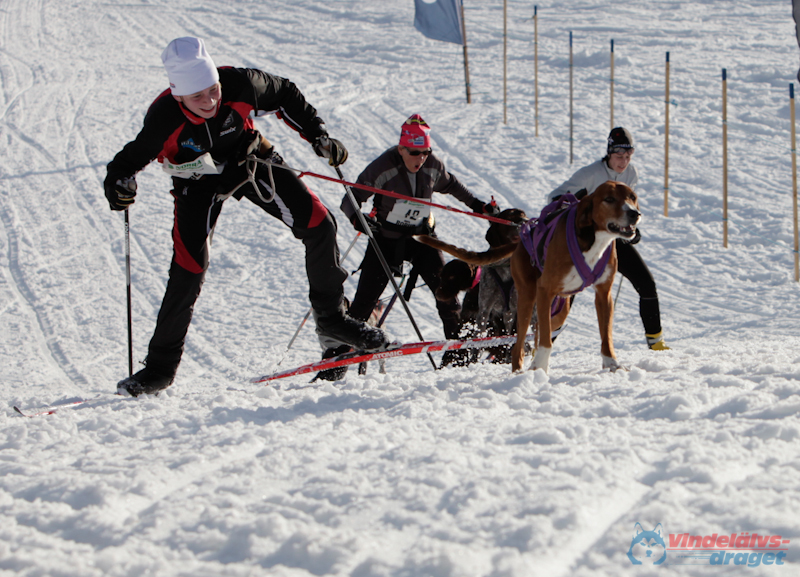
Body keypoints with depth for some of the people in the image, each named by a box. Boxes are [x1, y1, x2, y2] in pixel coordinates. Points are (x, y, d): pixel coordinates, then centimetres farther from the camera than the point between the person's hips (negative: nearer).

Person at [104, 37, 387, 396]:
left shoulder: (240, 85, -31)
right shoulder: (163, 118, -35)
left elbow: (284, 95, -10)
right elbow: (131, 158, -21)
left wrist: (317, 135, -12)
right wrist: (119, 185, -42)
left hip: (250, 161, 3)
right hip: (199, 181, -3)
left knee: (319, 225, -5)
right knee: (189, 267, -17)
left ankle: (331, 316, 16)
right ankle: (161, 366, -3)